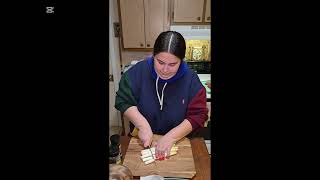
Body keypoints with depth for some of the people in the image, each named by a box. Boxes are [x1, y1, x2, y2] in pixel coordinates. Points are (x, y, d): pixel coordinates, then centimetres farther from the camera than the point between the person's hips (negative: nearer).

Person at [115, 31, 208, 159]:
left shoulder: (191, 80, -17)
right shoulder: (138, 71, -17)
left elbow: (198, 115, -17)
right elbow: (123, 101, -13)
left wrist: (171, 137, -27)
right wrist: (143, 125, -25)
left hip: (178, 142, 0)